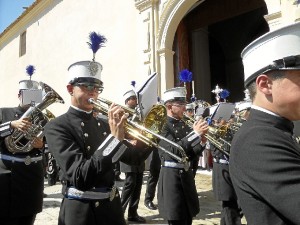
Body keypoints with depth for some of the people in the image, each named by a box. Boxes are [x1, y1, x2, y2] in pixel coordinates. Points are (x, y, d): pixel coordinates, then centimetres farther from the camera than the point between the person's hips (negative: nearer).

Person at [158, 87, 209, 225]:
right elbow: (174, 149, -26)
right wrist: (195, 133, -30)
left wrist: (201, 142, -6)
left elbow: (190, 155, 12)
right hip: (171, 176, -7)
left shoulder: (184, 125, 11)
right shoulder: (163, 126, -10)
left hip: (186, 175, 7)